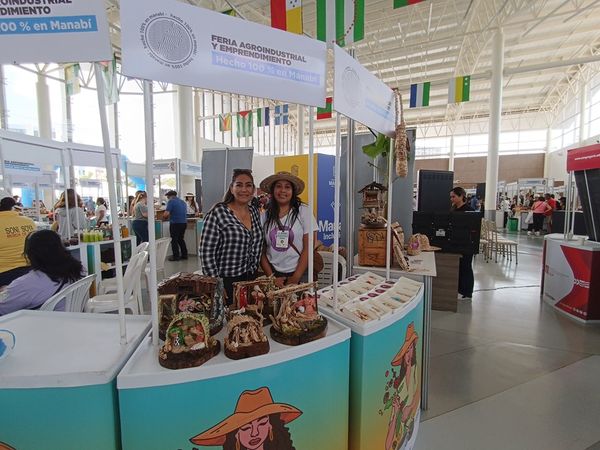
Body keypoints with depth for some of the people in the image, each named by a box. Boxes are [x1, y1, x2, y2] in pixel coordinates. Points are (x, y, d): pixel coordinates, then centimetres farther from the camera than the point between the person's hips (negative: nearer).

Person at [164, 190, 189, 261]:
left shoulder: (171, 201, -7)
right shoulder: (183, 202, 15)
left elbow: (166, 213, -16)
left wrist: (166, 217, 7)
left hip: (175, 223, -7)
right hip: (184, 222, 7)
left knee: (174, 240, 4)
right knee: (181, 239, 18)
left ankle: (176, 256, 8)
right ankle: (184, 255, 20)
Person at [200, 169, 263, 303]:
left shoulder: (255, 210, 4)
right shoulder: (218, 212, -14)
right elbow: (206, 252, -14)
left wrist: (254, 270, 10)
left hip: (250, 278, 6)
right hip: (225, 282, -5)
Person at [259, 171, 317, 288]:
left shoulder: (304, 211, -6)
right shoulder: (265, 216, 1)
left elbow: (308, 248, -8)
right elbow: (261, 251, 4)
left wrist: (296, 278, -9)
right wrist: (271, 277, -5)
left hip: (300, 275, -2)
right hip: (274, 274, 2)